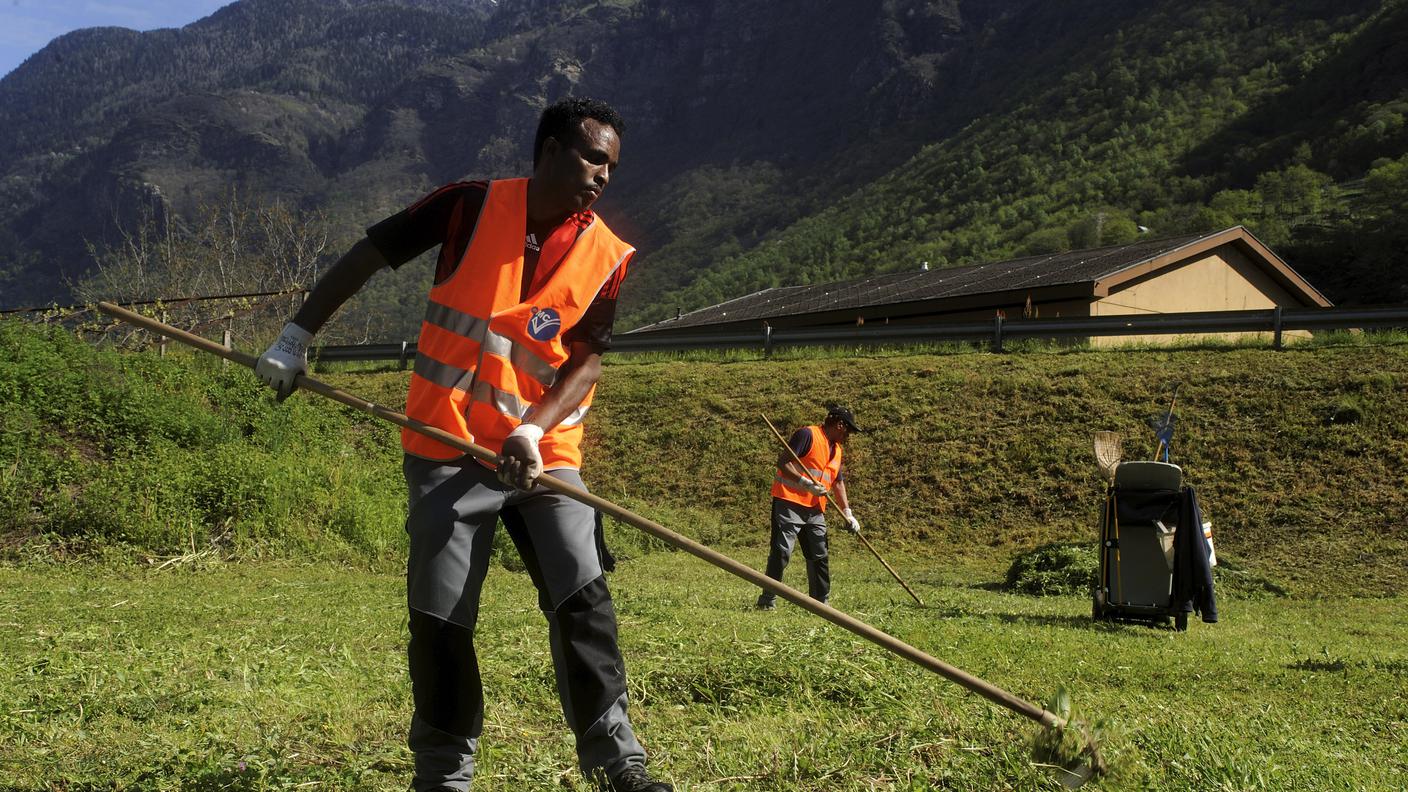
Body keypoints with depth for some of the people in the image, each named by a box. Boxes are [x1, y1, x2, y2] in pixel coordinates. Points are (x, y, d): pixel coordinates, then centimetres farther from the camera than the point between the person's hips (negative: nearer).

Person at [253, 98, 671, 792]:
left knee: (582, 594, -13)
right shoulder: (471, 208, -4)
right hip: (447, 449, -1)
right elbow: (366, 255, 5)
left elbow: (586, 362, -4)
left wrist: (534, 430, -20)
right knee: (439, 616, 0)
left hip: (544, 452, 1)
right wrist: (297, 336, 3)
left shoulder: (606, 256, 0)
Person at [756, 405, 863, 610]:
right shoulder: (808, 435, -9)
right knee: (782, 552, -9)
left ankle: (820, 601, 17)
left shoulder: (836, 449, 18)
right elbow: (783, 462, -15)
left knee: (820, 556, 8)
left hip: (815, 509, 8)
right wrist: (805, 483, -24)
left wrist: (847, 514, 16)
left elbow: (838, 482, 23)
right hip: (789, 503, -8)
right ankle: (768, 600, -3)